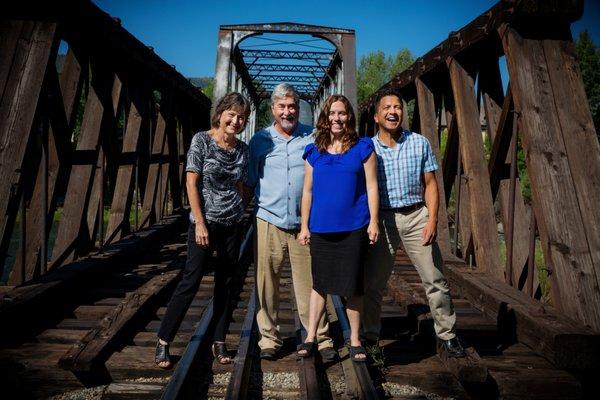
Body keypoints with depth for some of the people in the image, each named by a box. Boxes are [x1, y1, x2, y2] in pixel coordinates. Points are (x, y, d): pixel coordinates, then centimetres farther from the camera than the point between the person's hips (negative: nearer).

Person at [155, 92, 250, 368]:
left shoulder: (243, 149, 7)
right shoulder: (201, 140, -6)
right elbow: (191, 183, -9)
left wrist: (239, 215, 8)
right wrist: (200, 223, -13)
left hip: (233, 224, 5)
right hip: (204, 222, -4)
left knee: (226, 283, 10)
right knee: (190, 281, -1)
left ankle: (219, 343, 24)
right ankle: (163, 342, 16)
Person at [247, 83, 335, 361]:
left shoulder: (313, 138, 6)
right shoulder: (259, 140, 9)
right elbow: (249, 181, 14)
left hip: (305, 223, -1)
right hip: (269, 221, 1)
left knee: (308, 283, 2)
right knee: (266, 283, 5)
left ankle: (320, 338, 16)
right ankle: (269, 337, 22)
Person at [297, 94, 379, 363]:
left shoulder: (362, 148, 3)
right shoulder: (314, 152, 8)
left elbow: (371, 187, 1)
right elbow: (307, 191, 9)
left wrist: (374, 221, -5)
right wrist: (304, 226, 6)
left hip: (354, 228, -2)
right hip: (321, 229, 2)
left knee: (352, 286, 7)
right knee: (319, 283, 12)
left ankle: (355, 340, 25)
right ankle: (310, 338, 25)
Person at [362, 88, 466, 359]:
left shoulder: (420, 143, 5)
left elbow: (430, 184, 5)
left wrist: (432, 219, -6)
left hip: (416, 217, 1)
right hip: (381, 219, 0)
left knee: (435, 280, 7)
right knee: (372, 283, 5)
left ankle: (446, 334, 26)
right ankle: (371, 337, 23)